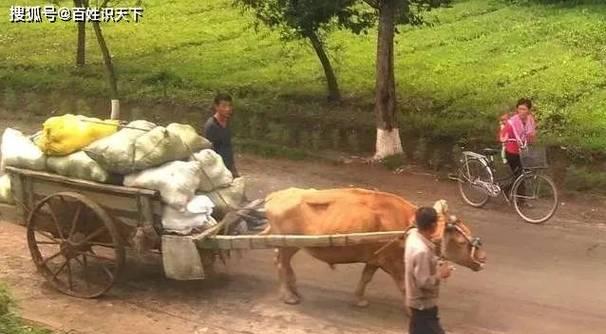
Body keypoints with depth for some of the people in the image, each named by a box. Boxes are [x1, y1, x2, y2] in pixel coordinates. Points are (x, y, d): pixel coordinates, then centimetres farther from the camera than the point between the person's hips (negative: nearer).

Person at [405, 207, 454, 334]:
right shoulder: (422, 251, -33)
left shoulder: (413, 235, -4)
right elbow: (424, 282, -28)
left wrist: (436, 265, 4)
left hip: (418, 299, 9)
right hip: (424, 303, -9)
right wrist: (440, 274, -14)